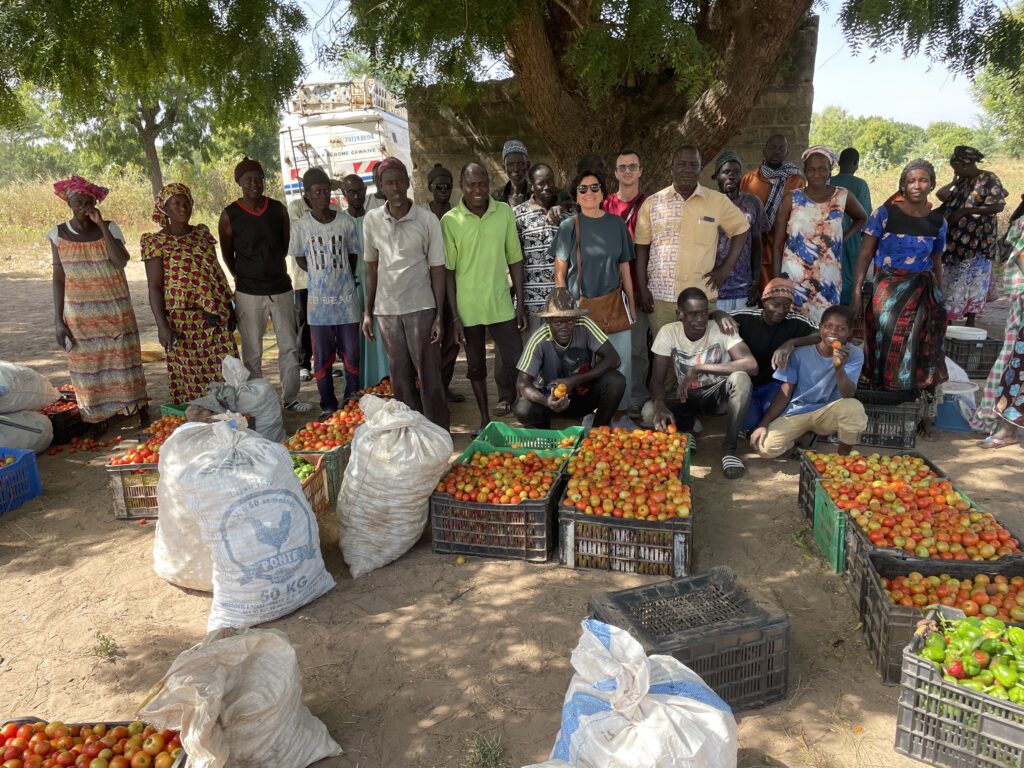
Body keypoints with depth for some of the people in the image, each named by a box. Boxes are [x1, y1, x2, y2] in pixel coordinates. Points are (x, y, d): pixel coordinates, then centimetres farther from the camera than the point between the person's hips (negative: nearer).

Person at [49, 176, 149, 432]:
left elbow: (121, 261, -21)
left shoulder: (109, 228, -4)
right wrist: (58, 319, -2)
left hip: (115, 309, -1)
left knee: (123, 356, 4)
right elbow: (58, 278, 2)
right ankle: (99, 414, 20)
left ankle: (140, 407, 18)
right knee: (88, 362, 7)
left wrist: (101, 225, -21)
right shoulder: (59, 234, 0)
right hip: (80, 313, 2)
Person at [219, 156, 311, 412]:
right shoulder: (230, 216, -5)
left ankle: (291, 398, 17)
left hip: (281, 288, 3)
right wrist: (244, 278, 10)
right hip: (249, 294, -3)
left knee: (290, 347, 6)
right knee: (252, 353, 5)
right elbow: (227, 255, 6)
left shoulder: (278, 209, 2)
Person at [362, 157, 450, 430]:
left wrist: (440, 316, -7)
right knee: (400, 377, 10)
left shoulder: (427, 219, -6)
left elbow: (437, 270, -3)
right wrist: (367, 312, 7)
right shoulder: (372, 219, 3)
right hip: (386, 310, 3)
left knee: (429, 375, 1)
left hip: (420, 308, -3)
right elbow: (371, 268, 10)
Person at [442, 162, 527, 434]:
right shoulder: (450, 221, -6)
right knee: (476, 365, 11)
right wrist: (454, 316, -5)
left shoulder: (505, 212, -1)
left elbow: (515, 260, 5)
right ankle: (485, 419, 26)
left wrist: (520, 302, 4)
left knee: (515, 360, 0)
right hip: (468, 308, -1)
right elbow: (448, 270, -3)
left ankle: (506, 400, 26)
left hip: (501, 304, 1)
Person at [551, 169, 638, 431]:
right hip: (581, 305, -2)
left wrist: (632, 303, 10)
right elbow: (560, 272, 0)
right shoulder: (569, 227, -1)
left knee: (622, 359, 2)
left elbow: (624, 267, 10)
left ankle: (619, 414, 16)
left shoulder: (616, 224, 6)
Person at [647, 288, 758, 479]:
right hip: (686, 398, 1)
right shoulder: (668, 333, -13)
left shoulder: (721, 329, -18)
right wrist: (659, 404, -38)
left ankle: (729, 448, -16)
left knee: (741, 379, -35)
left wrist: (699, 368, -35)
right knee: (649, 412, -29)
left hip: (718, 395, -1)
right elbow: (657, 380, -15)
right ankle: (686, 429, 7)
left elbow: (751, 365, -33)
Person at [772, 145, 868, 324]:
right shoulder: (791, 199, -1)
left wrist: (844, 238, 6)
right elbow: (777, 245, 1)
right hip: (793, 278, -1)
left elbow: (862, 218, 24)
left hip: (828, 279, 1)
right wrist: (777, 280, -3)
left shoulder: (843, 197, 3)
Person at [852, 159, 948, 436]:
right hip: (887, 290, -2)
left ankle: (924, 411, 13)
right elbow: (865, 255, -5)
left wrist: (939, 298, 17)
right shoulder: (886, 214, -3)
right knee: (885, 348, -1)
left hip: (922, 292, 3)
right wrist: (856, 292, -13)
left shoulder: (938, 222, 7)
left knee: (918, 351, 2)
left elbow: (936, 264, 17)